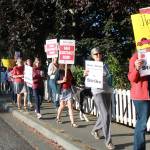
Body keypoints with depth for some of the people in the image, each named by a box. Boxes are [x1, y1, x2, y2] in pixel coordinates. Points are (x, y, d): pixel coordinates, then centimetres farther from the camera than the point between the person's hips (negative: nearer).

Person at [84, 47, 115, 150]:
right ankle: (108, 141, -4)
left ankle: (95, 130, 37)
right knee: (105, 116, -12)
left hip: (107, 91, 6)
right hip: (98, 92, -6)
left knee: (106, 115, 11)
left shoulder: (105, 65, 13)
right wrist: (86, 75, -23)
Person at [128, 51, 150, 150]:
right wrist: (137, 69, -24)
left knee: (142, 123, 8)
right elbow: (131, 78, -6)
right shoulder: (136, 56, -3)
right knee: (142, 123, -2)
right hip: (141, 95, -5)